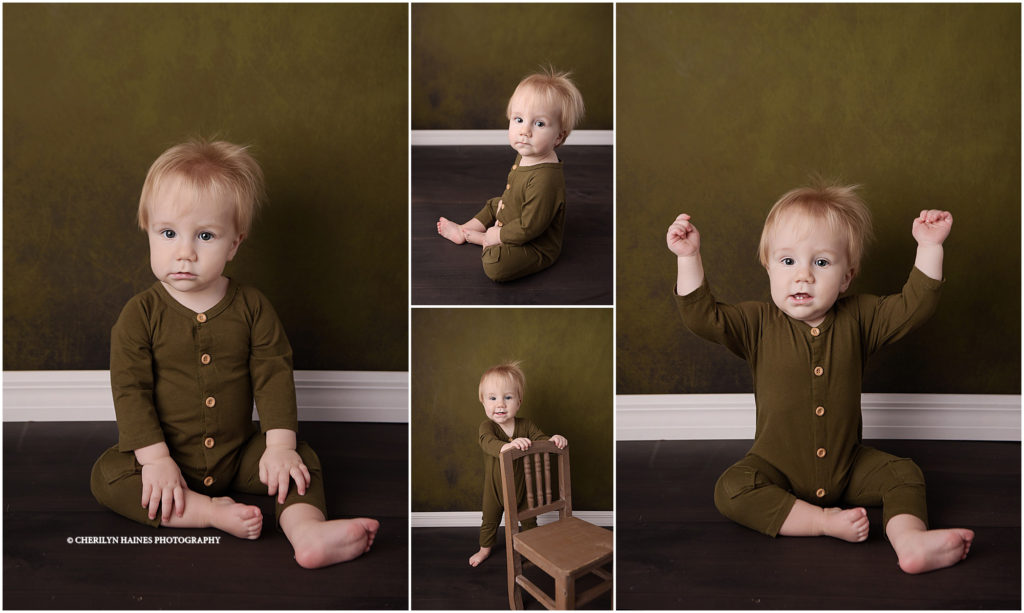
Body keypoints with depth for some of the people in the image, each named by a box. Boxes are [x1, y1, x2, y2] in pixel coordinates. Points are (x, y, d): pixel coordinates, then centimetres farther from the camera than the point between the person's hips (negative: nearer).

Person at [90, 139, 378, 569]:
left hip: (239, 453, 1)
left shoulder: (252, 308, -6)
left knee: (303, 459, -15)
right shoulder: (140, 314, -10)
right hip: (167, 457, -1)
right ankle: (209, 511, -30)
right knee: (106, 475, -24)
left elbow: (274, 375, -8)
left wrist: (280, 444, -19)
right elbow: (130, 390, -12)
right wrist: (155, 458, -22)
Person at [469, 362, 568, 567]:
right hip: (495, 487, -1)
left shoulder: (525, 425, -14)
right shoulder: (487, 426, -24)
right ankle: (485, 548, 46)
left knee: (529, 519, 21)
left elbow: (540, 439, -13)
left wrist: (554, 440, -37)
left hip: (520, 485, 1)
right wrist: (508, 446, -64)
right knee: (490, 520, 21)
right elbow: (489, 442, -43)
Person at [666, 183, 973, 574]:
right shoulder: (758, 323, -11)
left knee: (904, 474, -13)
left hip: (847, 466, 3)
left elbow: (913, 307, -5)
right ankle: (825, 520, -25)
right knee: (730, 490, -26)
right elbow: (702, 316, -20)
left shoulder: (857, 319, -4)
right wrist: (688, 258, -30)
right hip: (777, 472, -2)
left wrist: (929, 247, -13)